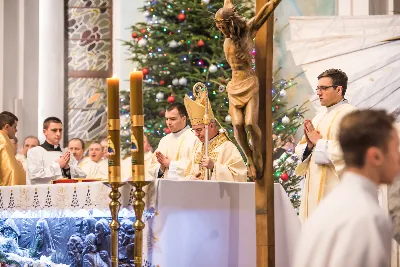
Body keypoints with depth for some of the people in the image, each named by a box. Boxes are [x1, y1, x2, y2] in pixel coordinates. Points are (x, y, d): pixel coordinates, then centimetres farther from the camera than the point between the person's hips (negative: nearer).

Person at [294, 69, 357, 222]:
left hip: (335, 187, -8)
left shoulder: (349, 114, -8)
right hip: (314, 185, 8)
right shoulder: (319, 117, 19)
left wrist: (318, 141, -10)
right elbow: (300, 150, 18)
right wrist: (309, 145, -4)